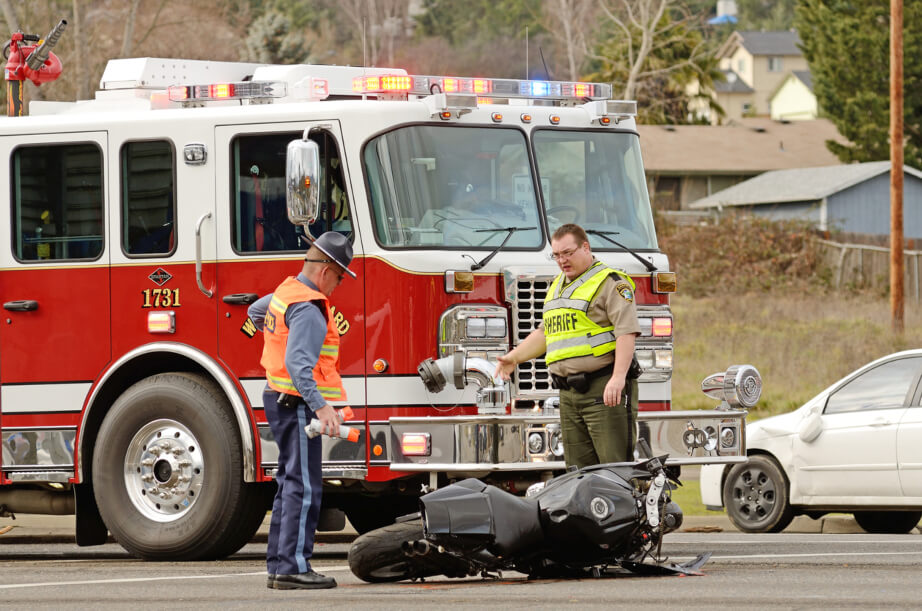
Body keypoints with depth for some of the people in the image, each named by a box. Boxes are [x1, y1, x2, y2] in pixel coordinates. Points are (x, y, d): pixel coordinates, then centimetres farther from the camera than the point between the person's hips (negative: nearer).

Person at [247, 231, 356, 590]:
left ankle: (279, 566, 16)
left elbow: (256, 312, 36)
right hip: (297, 403, -11)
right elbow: (299, 365, -29)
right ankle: (292, 568, -13)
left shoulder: (286, 291, 13)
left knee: (291, 485, 14)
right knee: (304, 487, -10)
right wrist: (321, 406, -35)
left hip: (279, 398, 11)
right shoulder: (309, 309, -18)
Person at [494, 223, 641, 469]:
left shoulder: (610, 283, -6)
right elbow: (545, 333, 31)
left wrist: (618, 378, -26)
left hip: (605, 392, -8)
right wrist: (514, 357, 20)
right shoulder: (557, 287, 21)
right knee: (579, 471, 5)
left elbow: (627, 333, -16)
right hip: (569, 395, 8)